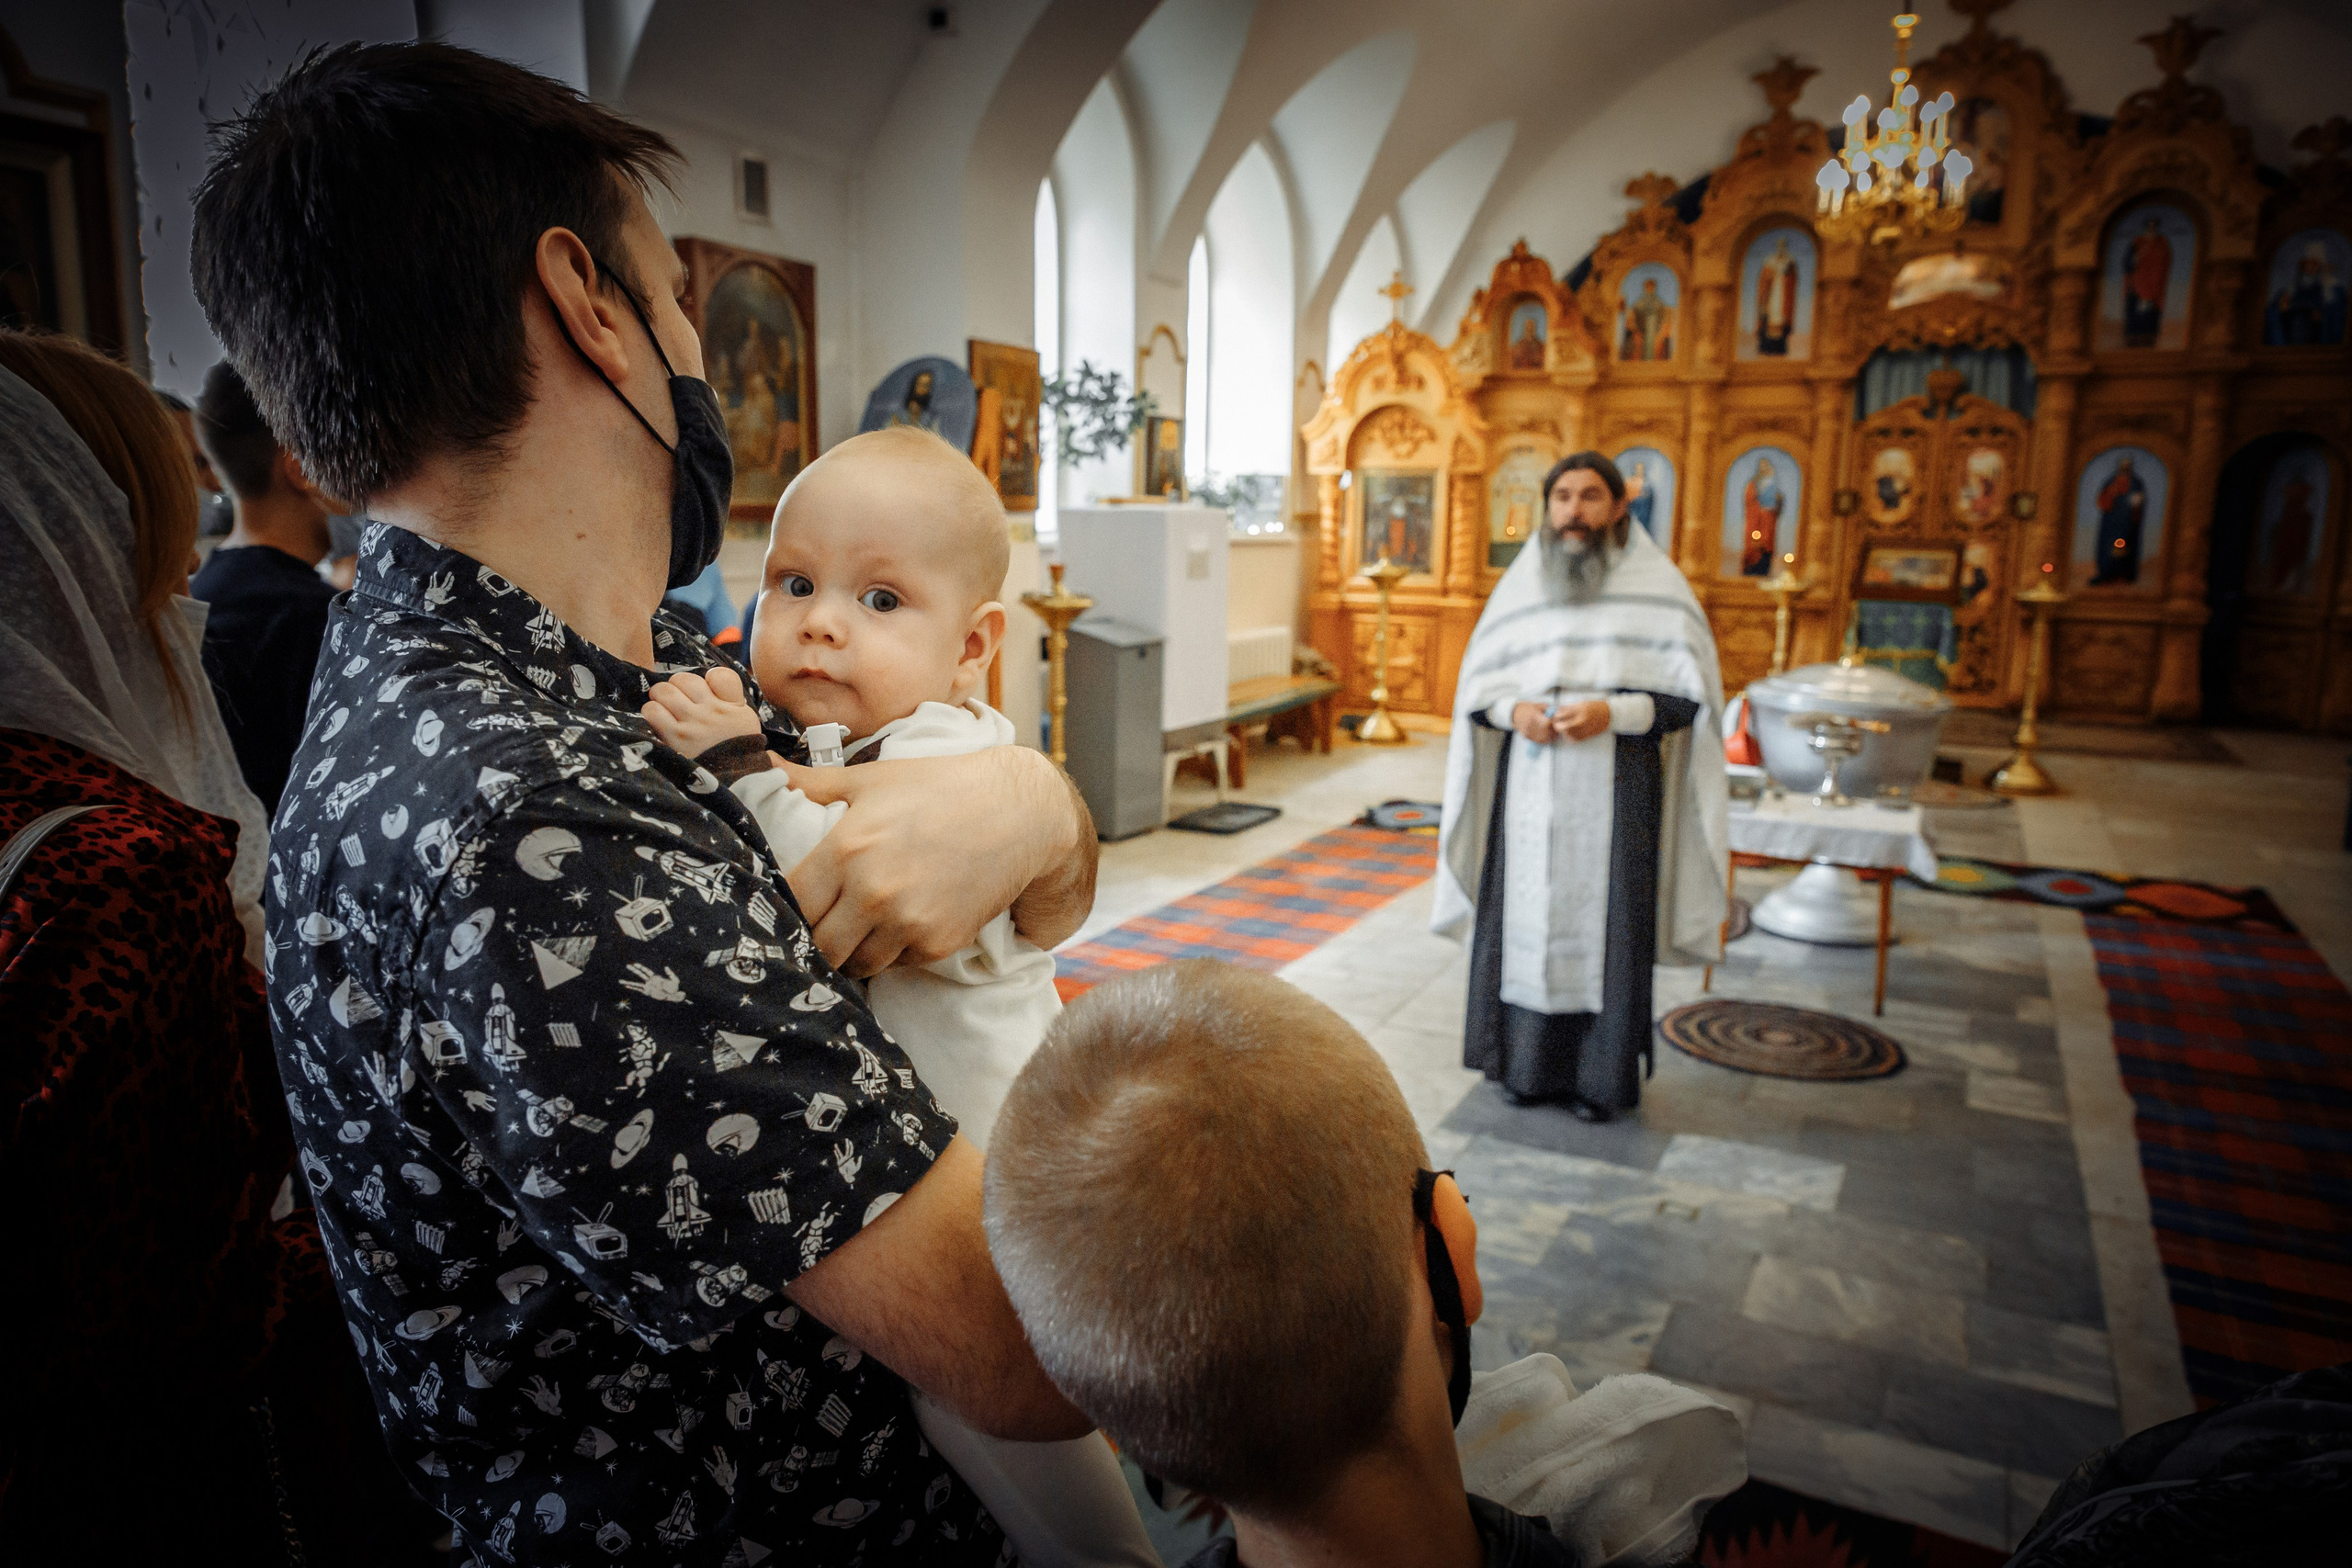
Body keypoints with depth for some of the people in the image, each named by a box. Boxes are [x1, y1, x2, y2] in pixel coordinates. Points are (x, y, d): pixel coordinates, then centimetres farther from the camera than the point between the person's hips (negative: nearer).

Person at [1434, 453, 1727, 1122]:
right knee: (1528, 919, 6)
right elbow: (1476, 686, 10)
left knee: (1605, 925, 2)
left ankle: (1602, 1074, 15)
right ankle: (1528, 1062, 20)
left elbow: (1691, 696, -4)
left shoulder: (1657, 587, -2)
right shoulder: (1520, 585, 7)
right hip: (1530, 788, 3)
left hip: (1614, 791, -3)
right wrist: (1514, 710, -11)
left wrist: (1614, 713, -19)